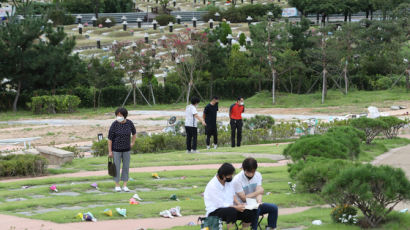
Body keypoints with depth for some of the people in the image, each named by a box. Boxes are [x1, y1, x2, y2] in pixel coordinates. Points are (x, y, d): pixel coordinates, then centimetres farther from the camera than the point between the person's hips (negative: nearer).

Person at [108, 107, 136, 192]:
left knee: (126, 167, 5)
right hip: (116, 149, -3)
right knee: (117, 167, 3)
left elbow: (134, 133, 13)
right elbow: (110, 138, -12)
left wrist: (132, 143, 7)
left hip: (126, 149, 3)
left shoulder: (129, 123, -8)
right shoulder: (114, 125, -16)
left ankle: (125, 186, 13)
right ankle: (117, 185, 14)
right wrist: (110, 151, -12)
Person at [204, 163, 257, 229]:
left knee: (250, 212, -11)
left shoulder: (228, 181, 3)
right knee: (232, 211, -38)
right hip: (214, 212, -8)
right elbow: (221, 205, -21)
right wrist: (236, 207, -19)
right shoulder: (212, 186, -21)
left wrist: (238, 204, -3)